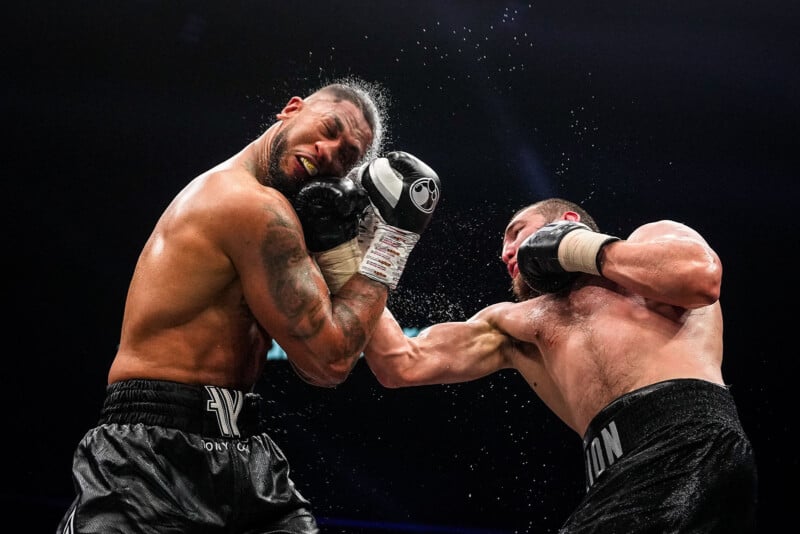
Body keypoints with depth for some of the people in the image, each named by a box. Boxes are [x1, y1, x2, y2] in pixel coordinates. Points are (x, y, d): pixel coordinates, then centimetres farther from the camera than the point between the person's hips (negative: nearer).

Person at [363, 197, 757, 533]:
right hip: (619, 474, 6)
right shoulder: (515, 323, 29)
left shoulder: (650, 237, 20)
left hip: (688, 440, -5)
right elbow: (403, 366, 22)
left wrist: (577, 248, 9)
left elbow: (702, 275, -4)